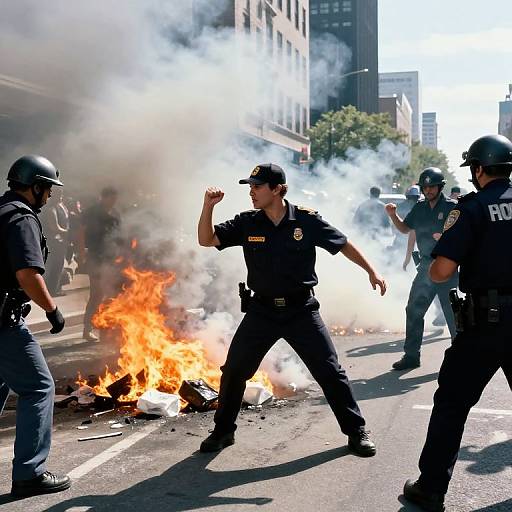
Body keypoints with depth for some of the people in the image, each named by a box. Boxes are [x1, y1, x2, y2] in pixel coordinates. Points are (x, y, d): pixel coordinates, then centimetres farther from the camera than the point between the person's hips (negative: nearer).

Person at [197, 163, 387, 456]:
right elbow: (207, 240, -3)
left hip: (302, 310, -2)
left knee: (330, 371, 0)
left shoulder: (307, 220, -9)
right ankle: (223, 431, 25)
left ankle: (356, 431, 18)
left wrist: (371, 271, -3)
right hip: (262, 310, 2)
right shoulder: (247, 223, -2)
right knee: (234, 371, 4)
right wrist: (209, 206, -18)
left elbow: (343, 244, 1)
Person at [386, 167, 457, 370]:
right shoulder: (419, 208, 10)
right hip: (426, 266, 6)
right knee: (414, 310, 6)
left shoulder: (452, 207, -6)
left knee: (452, 312, -1)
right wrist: (393, 216, 2)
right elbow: (405, 228, 19)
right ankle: (411, 355, 15)